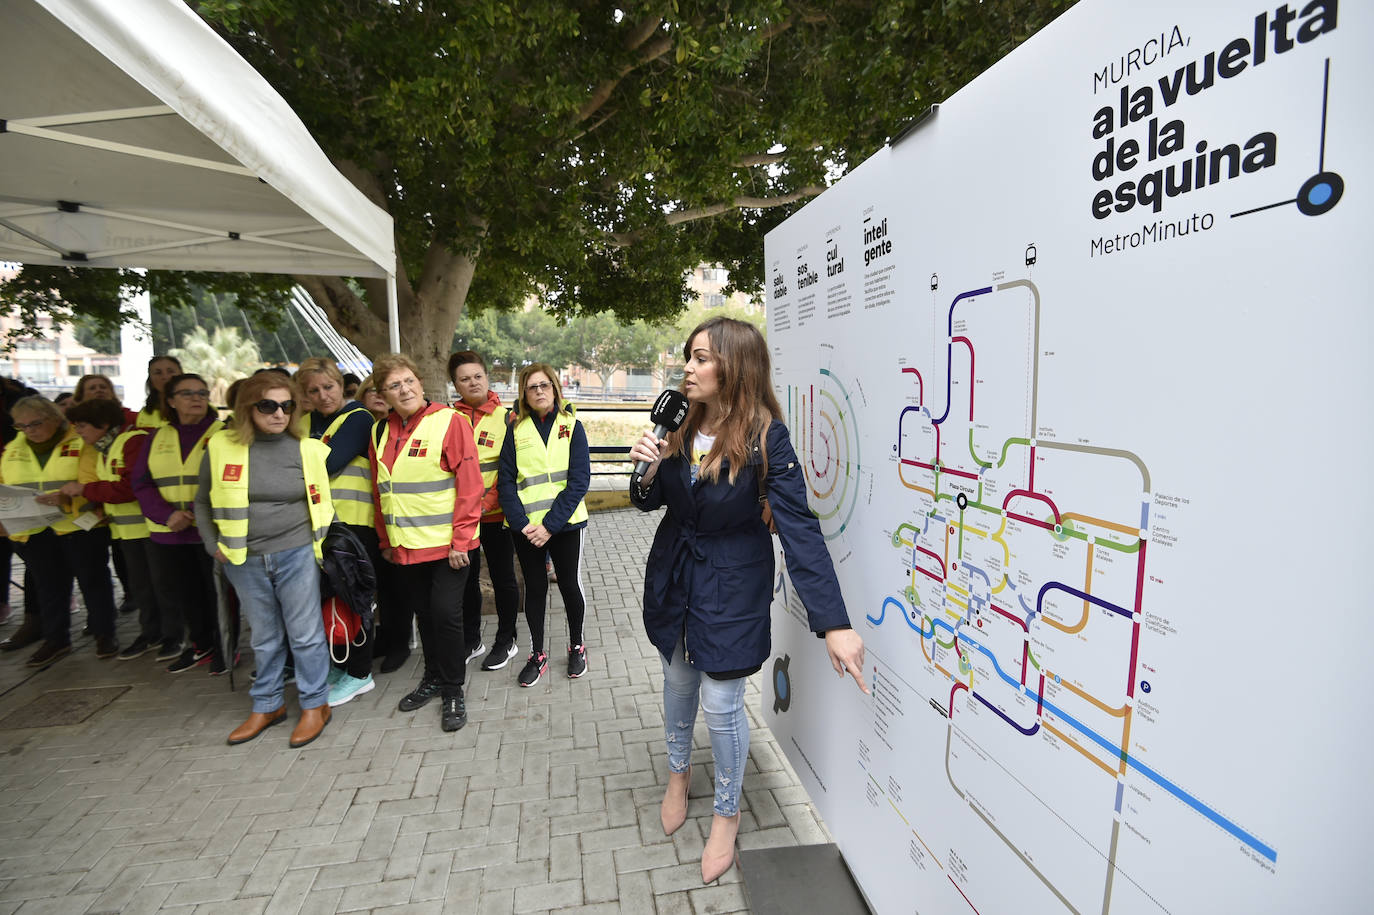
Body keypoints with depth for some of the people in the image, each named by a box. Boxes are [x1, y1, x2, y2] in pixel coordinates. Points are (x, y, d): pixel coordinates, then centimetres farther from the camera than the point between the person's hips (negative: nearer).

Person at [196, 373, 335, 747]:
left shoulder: (307, 449, -3)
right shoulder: (221, 447, 0)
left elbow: (323, 500, 8)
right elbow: (203, 502, 12)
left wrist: (323, 541, 0)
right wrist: (212, 545, 5)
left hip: (296, 555, -2)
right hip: (245, 561, 2)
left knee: (305, 633, 5)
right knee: (264, 637, 15)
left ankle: (315, 705, 20)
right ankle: (268, 705, 32)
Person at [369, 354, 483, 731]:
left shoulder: (450, 421, -10)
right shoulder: (381, 432, 9)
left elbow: (469, 483, -14)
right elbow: (379, 490, 15)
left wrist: (461, 540, -16)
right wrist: (385, 540, 13)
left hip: (446, 544, -5)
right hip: (404, 546, 6)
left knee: (445, 613, -4)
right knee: (423, 613, 16)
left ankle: (452, 691, 14)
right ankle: (433, 676, 35)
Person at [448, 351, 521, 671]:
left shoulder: (506, 417, -4)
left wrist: (489, 501, -16)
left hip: (495, 513, -3)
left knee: (502, 577, 9)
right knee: (466, 578, 15)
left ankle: (506, 641, 25)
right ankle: (471, 641, 31)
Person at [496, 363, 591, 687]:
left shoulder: (571, 426, 0)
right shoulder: (517, 430, 6)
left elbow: (579, 480, -8)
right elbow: (506, 481, 1)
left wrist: (550, 524, -15)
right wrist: (521, 523, -13)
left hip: (564, 524, -2)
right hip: (525, 527, 2)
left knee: (569, 585, 8)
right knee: (534, 588, 11)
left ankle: (576, 646, 30)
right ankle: (537, 655, 26)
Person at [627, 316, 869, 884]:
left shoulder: (766, 438, -22)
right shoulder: (681, 425, -7)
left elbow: (799, 528, -26)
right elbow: (650, 502, 4)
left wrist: (834, 623, -31)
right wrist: (648, 470, -20)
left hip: (732, 586, -5)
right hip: (673, 575, 5)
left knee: (720, 702, 4)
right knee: (678, 678, 22)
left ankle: (727, 814, 34)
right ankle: (678, 771, 52)